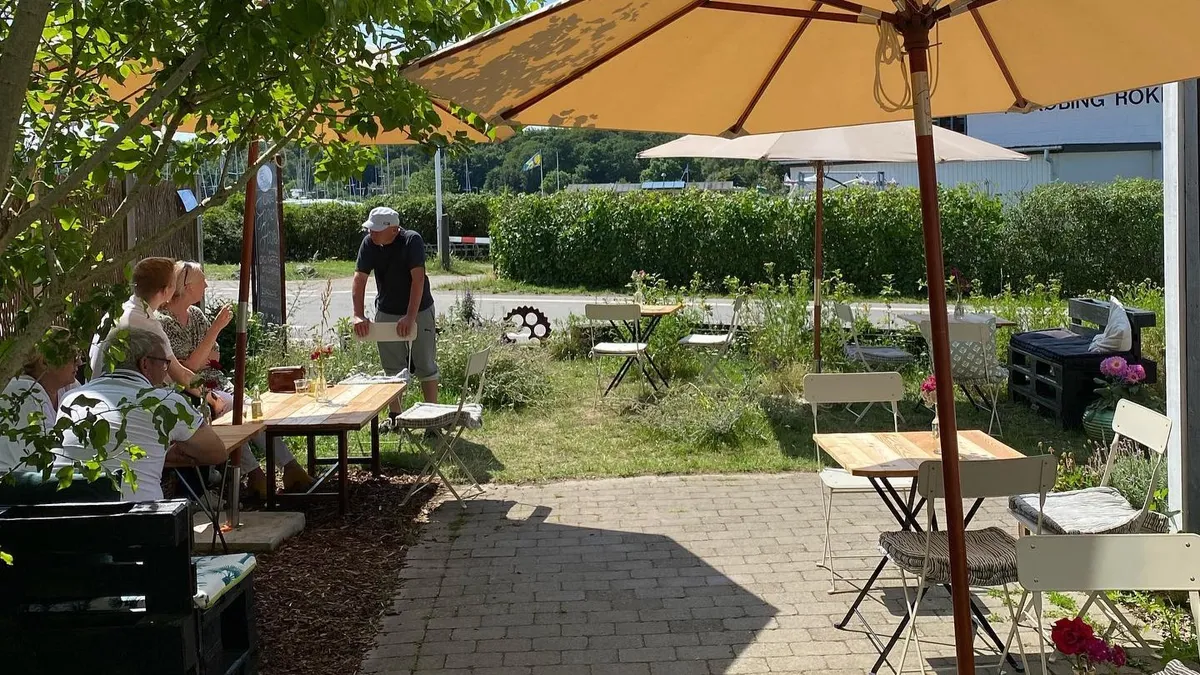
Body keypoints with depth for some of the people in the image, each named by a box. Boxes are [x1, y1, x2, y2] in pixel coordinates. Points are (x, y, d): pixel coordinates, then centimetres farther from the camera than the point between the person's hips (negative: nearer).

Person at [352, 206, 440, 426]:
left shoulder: (412, 241, -22)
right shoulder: (369, 243, -10)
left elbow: (418, 279, -28)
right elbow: (360, 278, -13)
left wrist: (410, 317, -35)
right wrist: (358, 315, -23)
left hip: (418, 311, -4)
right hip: (386, 313, 4)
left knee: (425, 366, 2)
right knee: (392, 369, 11)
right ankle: (395, 417, 21)